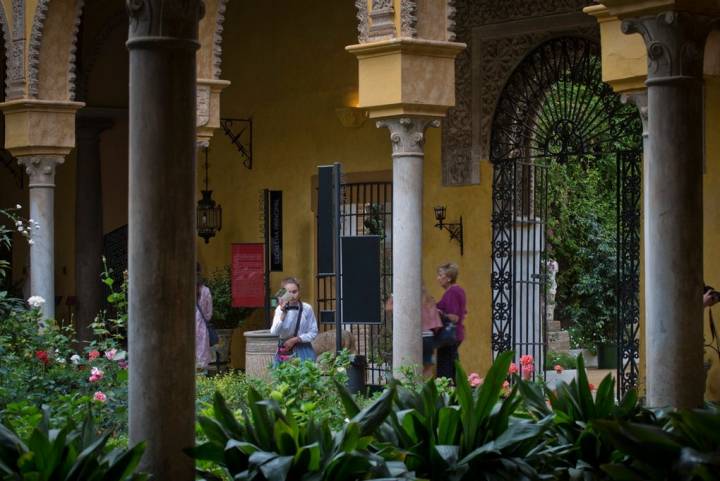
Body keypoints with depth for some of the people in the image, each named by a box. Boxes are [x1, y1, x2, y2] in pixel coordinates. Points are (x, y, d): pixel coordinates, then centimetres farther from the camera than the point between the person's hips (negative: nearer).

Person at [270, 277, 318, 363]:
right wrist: (283, 313, -22)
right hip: (284, 352, 1)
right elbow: (274, 332, -13)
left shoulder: (307, 308, -5)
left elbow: (313, 333, -2)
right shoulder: (280, 309, -1)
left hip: (303, 352, -1)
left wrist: (295, 340, -12)